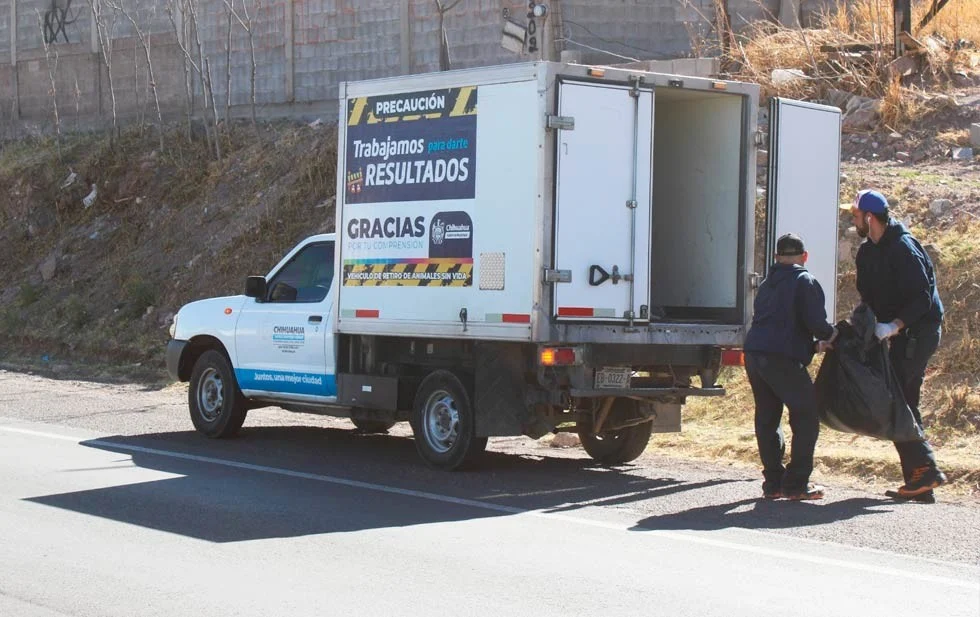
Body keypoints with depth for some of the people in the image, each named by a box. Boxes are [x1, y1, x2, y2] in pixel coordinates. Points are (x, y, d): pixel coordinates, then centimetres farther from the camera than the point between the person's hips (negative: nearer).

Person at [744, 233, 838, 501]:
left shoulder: (767, 284, 25)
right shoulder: (805, 282, 1)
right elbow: (816, 323, -10)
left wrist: (814, 345, 25)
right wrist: (831, 334, 12)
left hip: (754, 355, 7)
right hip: (782, 359, -7)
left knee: (766, 419, 14)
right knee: (806, 417, 2)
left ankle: (773, 482, 16)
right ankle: (796, 484, 0)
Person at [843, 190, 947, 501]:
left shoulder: (903, 249, -17)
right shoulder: (868, 252, 12)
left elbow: (922, 298, -23)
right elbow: (869, 297, 17)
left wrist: (894, 326, -32)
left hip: (920, 330, -10)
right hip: (902, 333, 10)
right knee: (904, 403, 8)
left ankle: (925, 468, -11)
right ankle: (920, 483, 10)